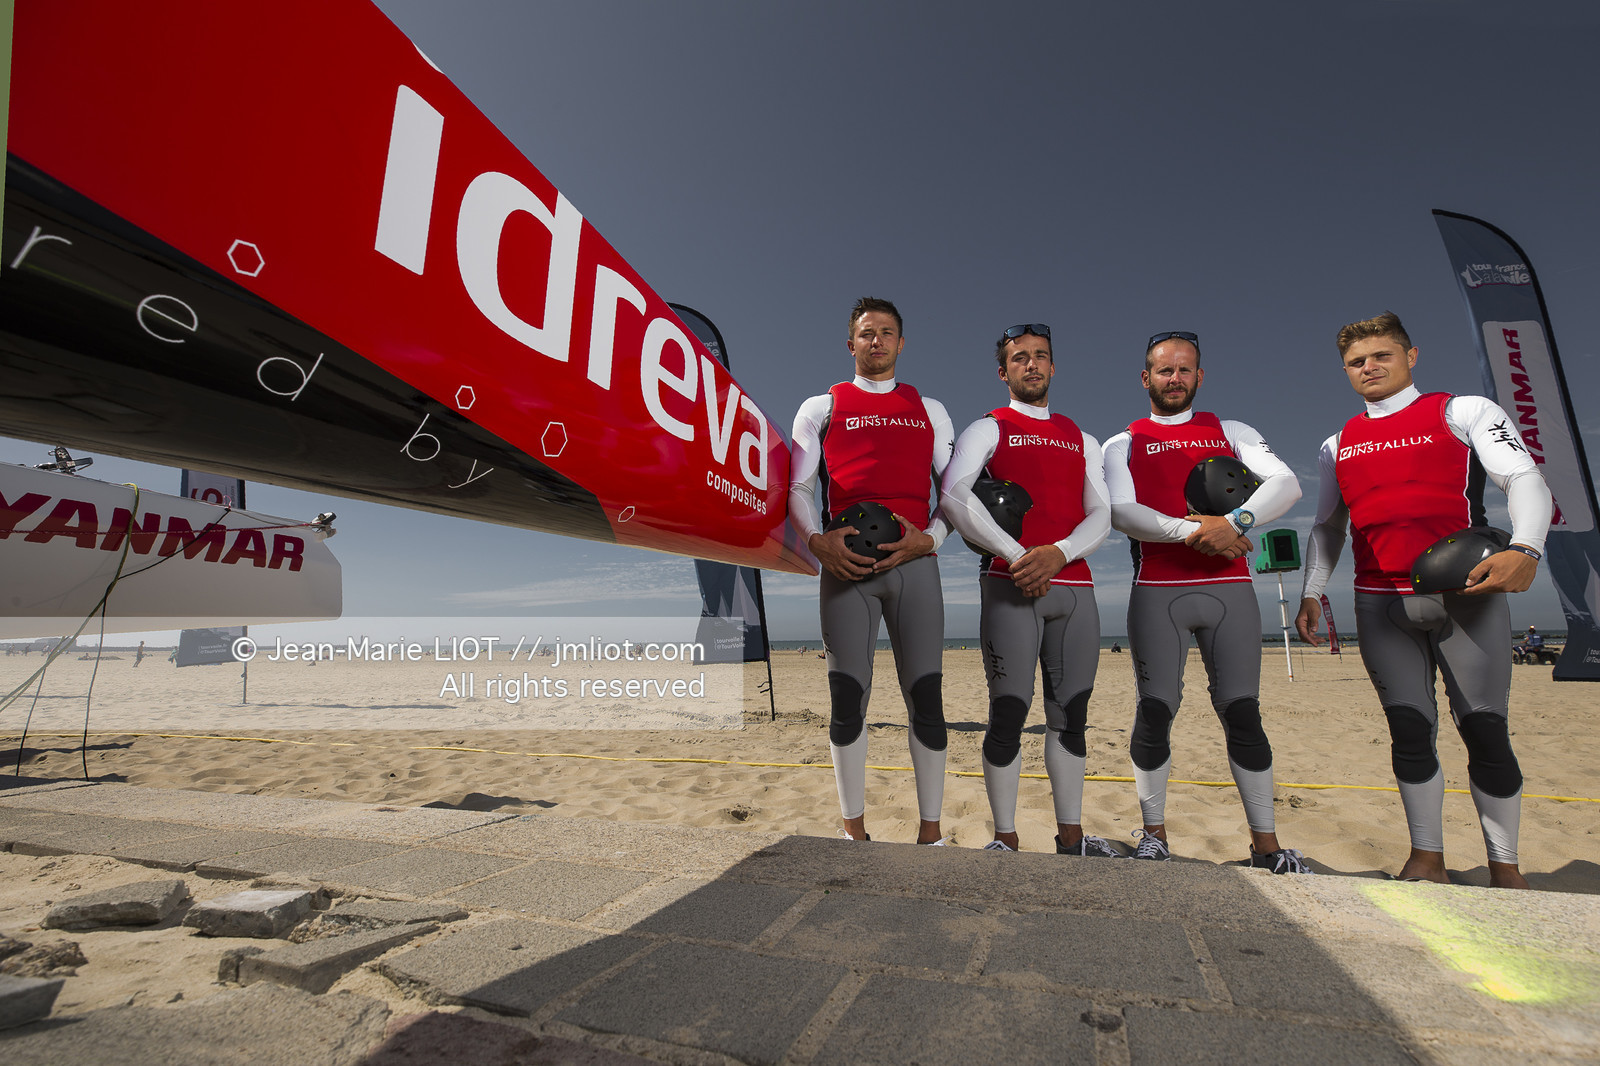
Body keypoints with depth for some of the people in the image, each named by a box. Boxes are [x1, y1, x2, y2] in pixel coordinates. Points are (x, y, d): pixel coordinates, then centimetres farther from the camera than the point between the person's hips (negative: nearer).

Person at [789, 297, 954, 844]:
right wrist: (818, 541, -10)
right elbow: (798, 488, 8)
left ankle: (931, 826, 13)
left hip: (913, 561, 1)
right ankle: (853, 825, 15)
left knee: (926, 694, 0)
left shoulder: (930, 410, 20)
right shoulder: (820, 408, 16)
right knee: (847, 697, 0)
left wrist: (929, 538, -4)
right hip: (846, 564, -1)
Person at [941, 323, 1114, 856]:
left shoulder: (1083, 441, 22)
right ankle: (1005, 838, 8)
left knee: (1071, 715, 9)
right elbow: (954, 495, -10)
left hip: (1074, 586, 5)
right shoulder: (987, 429, 7)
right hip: (1011, 586, -4)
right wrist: (1017, 556, -17)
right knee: (1008, 714, -4)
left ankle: (1070, 835, 22)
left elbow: (1101, 515, 11)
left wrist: (1057, 554, -10)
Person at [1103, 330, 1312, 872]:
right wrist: (1194, 532, -16)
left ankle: (1265, 840, 16)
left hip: (1230, 588, 2)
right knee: (1154, 712, -1)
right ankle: (1154, 832, 14)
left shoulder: (1231, 432, 17)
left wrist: (1236, 521, -17)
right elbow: (1121, 511, -6)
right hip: (1156, 592, -1)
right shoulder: (1123, 444, 11)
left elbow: (1285, 483, 1)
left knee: (1243, 713, 2)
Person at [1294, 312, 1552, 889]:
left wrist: (1524, 549, -24)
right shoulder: (1337, 446, 16)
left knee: (1485, 730, 0)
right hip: (1381, 605, 3)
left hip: (1465, 594, -3)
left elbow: (1525, 479, -5)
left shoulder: (1465, 412, 5)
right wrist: (1312, 592, 7)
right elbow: (1326, 528, 18)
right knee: (1410, 730, 5)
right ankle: (1427, 858, 14)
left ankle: (1504, 865, 16)